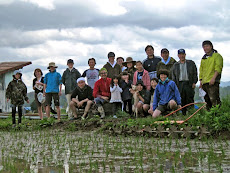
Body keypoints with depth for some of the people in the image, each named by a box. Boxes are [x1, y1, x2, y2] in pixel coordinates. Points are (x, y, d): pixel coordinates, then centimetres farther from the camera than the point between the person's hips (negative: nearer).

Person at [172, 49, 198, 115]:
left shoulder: (191, 63, 12)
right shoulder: (175, 65, 17)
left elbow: (195, 73, 9)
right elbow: (173, 76, 16)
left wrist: (194, 82, -3)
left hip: (189, 84, -2)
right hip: (180, 84, 2)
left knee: (190, 100, -6)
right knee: (182, 101, -2)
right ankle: (184, 114, 1)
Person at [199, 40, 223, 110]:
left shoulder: (217, 56, 1)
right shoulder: (203, 58, 22)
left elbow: (218, 68, -9)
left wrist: (213, 78, -20)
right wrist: (201, 80, 14)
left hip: (213, 82, -7)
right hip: (204, 82, 7)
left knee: (214, 100, -16)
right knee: (207, 100, 8)